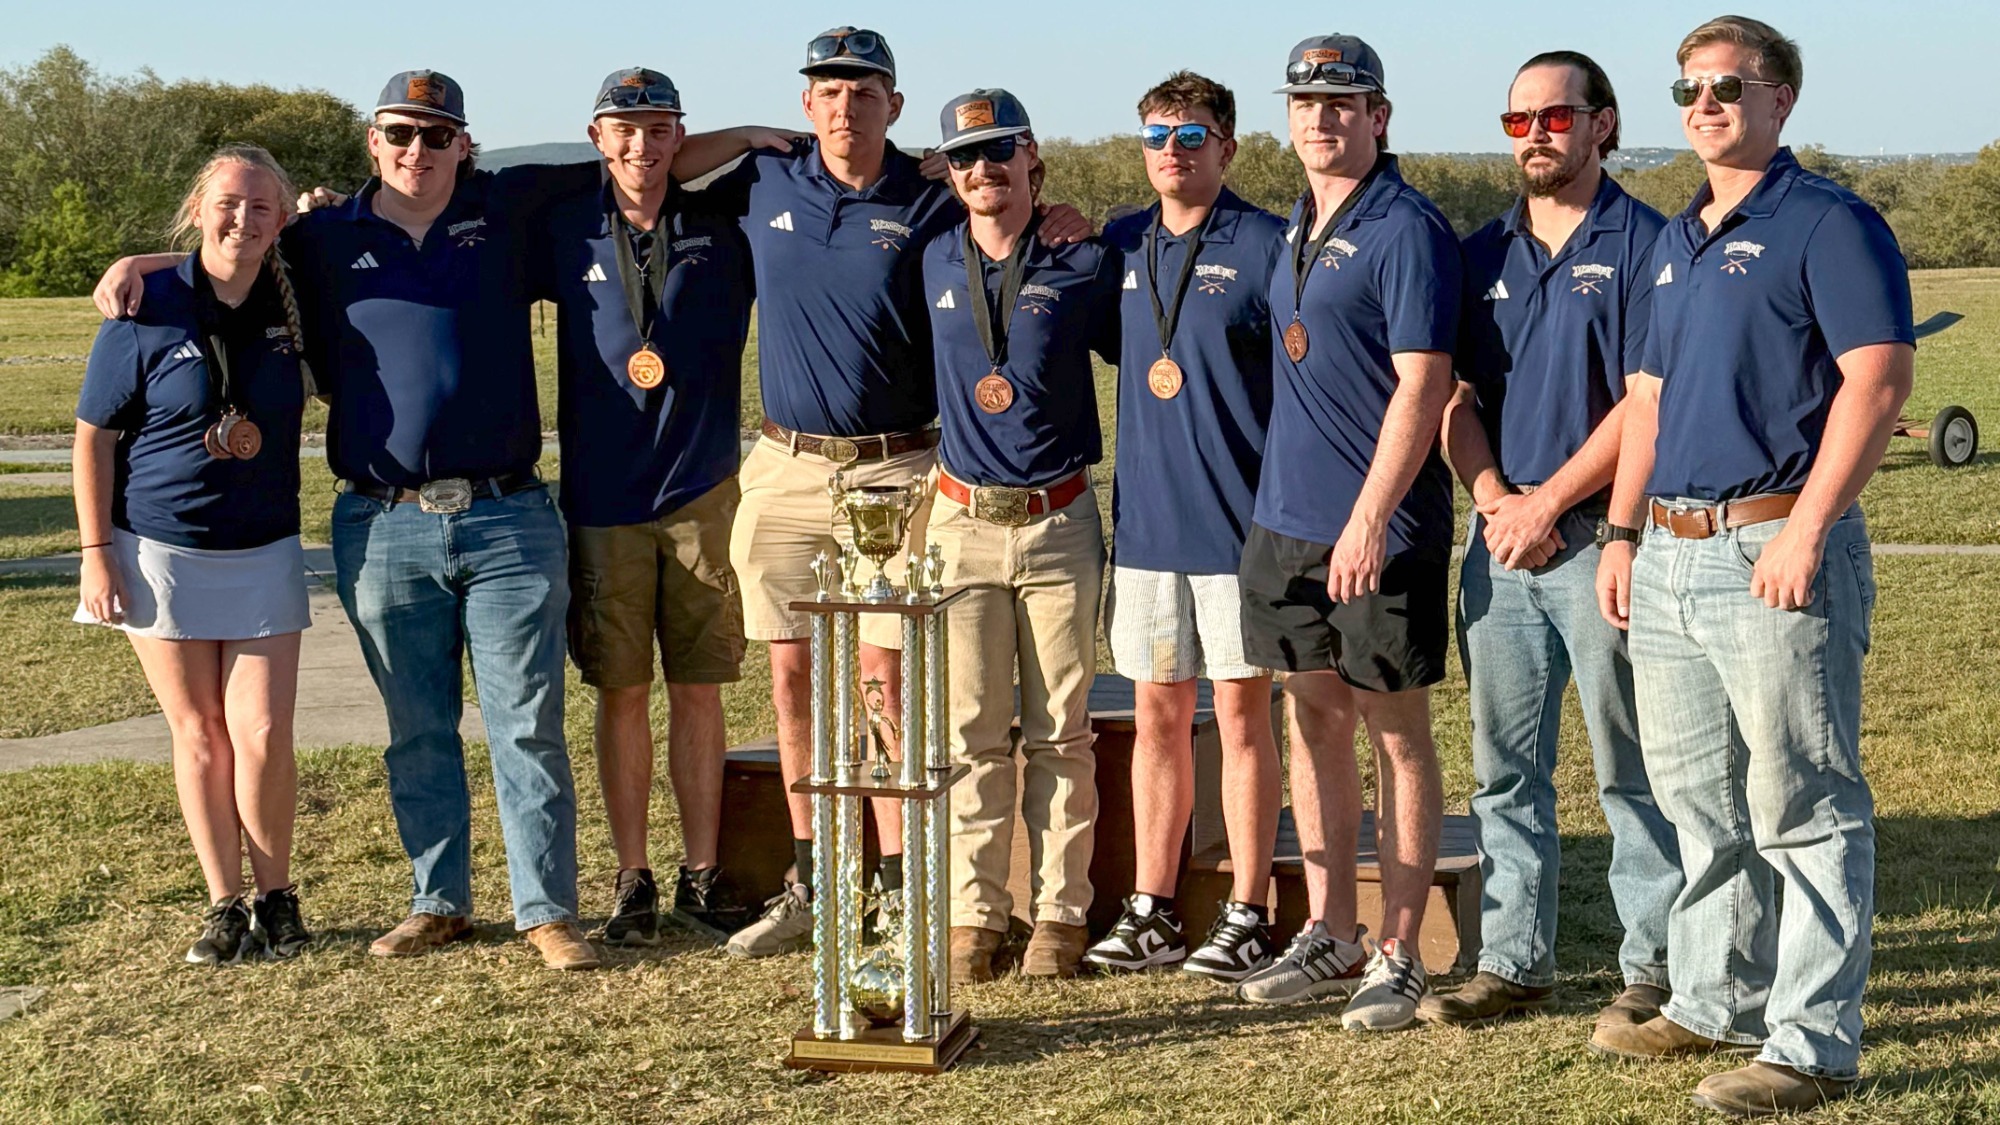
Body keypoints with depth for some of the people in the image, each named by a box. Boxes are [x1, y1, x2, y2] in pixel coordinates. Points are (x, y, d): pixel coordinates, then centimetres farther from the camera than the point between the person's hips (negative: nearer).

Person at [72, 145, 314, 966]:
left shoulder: (290, 300, -1)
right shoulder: (149, 311, -8)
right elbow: (94, 436, -3)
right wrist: (96, 552, -6)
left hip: (264, 553, 2)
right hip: (162, 551, -1)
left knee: (262, 735, -5)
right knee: (199, 735, 6)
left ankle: (276, 898, 14)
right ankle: (224, 907, 16)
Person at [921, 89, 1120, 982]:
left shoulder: (1087, 264, -1)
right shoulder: (934, 264, 7)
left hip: (1060, 523, -2)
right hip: (962, 522, 2)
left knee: (1059, 733, 3)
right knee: (971, 732, 3)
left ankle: (1060, 912, 11)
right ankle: (974, 912, 10)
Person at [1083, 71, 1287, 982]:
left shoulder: (1267, 246, -5)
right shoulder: (1121, 246, 10)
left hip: (1237, 520, -5)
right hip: (1144, 520, 5)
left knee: (1241, 709, 1)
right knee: (1157, 712, 10)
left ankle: (1247, 916, 8)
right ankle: (1152, 910, 17)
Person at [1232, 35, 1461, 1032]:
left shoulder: (1405, 230, -11)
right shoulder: (1295, 229, 14)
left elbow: (1423, 385, -18)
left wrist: (1370, 518, -23)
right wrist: (1293, 507, 15)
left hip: (1380, 530, -8)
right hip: (1286, 519, 8)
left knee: (1395, 730, 1)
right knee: (1314, 721, 13)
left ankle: (1398, 958, 8)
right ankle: (1330, 938, 23)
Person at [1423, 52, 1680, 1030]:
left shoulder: (1641, 244, -4)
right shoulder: (1481, 255, 13)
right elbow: (1454, 396, 10)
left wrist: (1549, 503, -13)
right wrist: (1494, 499, -6)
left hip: (1601, 536, -5)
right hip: (1501, 539, 6)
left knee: (1630, 768, 1)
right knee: (1505, 765, 9)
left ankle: (1656, 964, 10)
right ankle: (1513, 962, 18)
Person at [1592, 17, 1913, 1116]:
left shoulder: (1829, 223, -7)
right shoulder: (1675, 241, 18)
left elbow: (1879, 377, -17)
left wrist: (1805, 529, -22)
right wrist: (1623, 533, 16)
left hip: (1775, 550, -9)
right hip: (1671, 556, 9)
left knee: (1802, 808, -4)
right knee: (1697, 797, 16)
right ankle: (1714, 1002, 28)